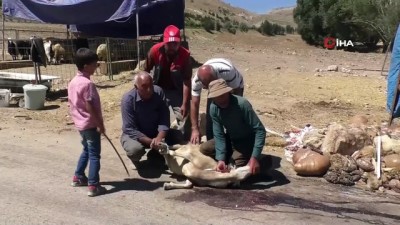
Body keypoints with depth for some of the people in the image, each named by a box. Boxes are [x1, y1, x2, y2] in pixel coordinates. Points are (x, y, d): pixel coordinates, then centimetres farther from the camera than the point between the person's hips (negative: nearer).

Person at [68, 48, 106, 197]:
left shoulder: (73, 82, 8)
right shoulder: (87, 83, -20)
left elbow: (72, 104, 13)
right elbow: (90, 106, -23)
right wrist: (100, 124, -17)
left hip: (80, 123, 9)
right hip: (91, 124, -9)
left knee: (87, 150, 24)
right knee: (94, 154, -3)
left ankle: (78, 177, 33)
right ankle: (93, 186, -3)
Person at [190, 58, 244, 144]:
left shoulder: (228, 71, -43)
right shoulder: (196, 80, -33)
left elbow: (236, 91, -28)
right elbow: (194, 104, -26)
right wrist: (195, 129, -28)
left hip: (234, 87, -3)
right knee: (210, 117, -4)